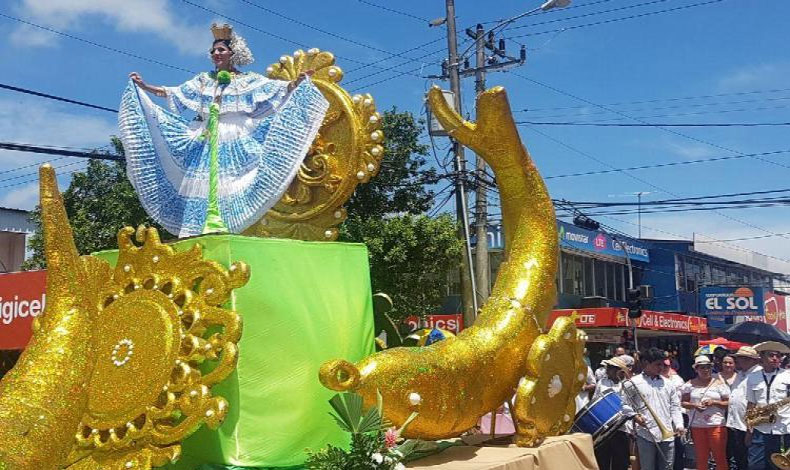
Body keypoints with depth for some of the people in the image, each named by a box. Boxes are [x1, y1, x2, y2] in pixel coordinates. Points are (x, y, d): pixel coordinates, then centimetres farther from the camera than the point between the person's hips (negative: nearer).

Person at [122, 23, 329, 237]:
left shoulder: (248, 80, 11)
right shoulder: (203, 80, 19)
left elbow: (279, 89, 3)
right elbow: (172, 93, 20)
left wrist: (298, 82, -13)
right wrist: (143, 86, 15)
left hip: (236, 143, -3)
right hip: (208, 142, 3)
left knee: (231, 186, -13)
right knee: (203, 185, -7)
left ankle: (223, 226, -16)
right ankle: (203, 228, -9)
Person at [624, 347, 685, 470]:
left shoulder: (667, 383, 13)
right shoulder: (634, 383, -1)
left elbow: (675, 407, 14)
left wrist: (679, 425, 1)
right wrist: (634, 417, -14)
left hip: (667, 435, 4)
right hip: (646, 435, -4)